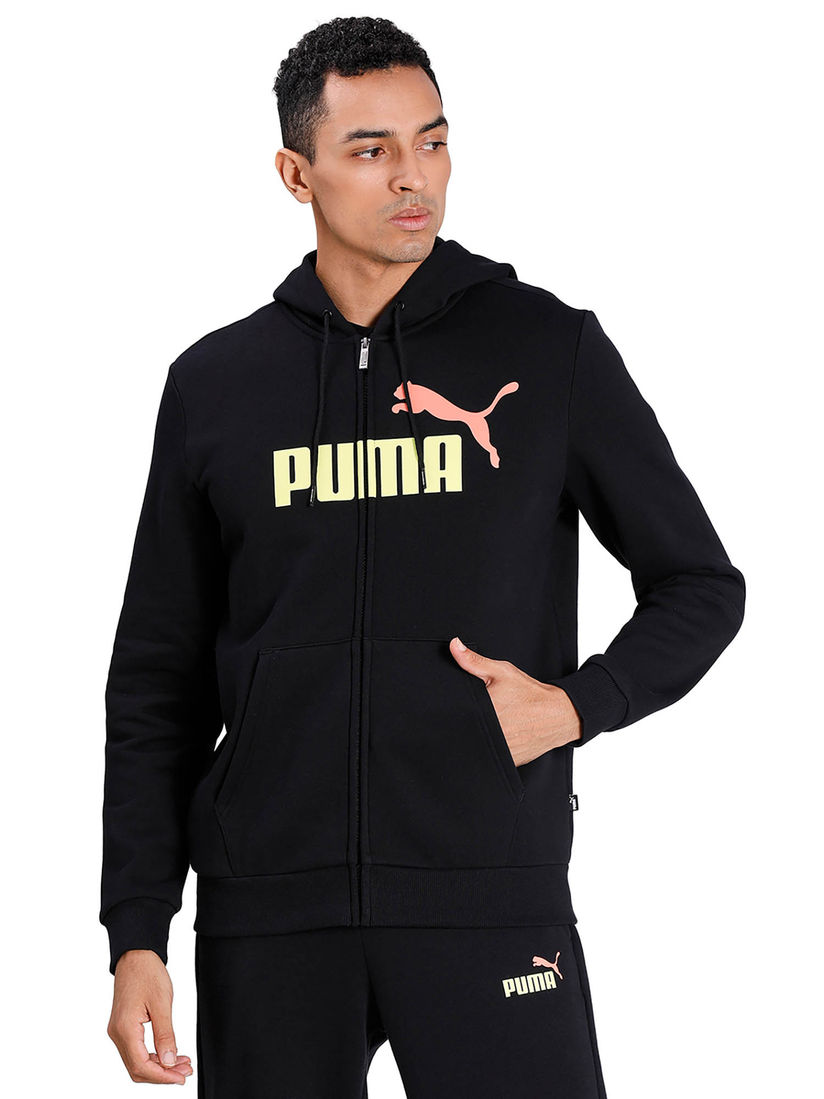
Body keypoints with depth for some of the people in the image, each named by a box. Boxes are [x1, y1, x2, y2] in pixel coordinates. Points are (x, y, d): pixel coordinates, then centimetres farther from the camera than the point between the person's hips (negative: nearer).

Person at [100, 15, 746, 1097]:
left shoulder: (550, 350, 3)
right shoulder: (216, 383, 8)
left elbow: (701, 589, 10)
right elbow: (159, 682, 11)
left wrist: (577, 704, -9)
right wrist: (136, 935, 4)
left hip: (491, 897, -2)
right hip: (268, 914, 2)